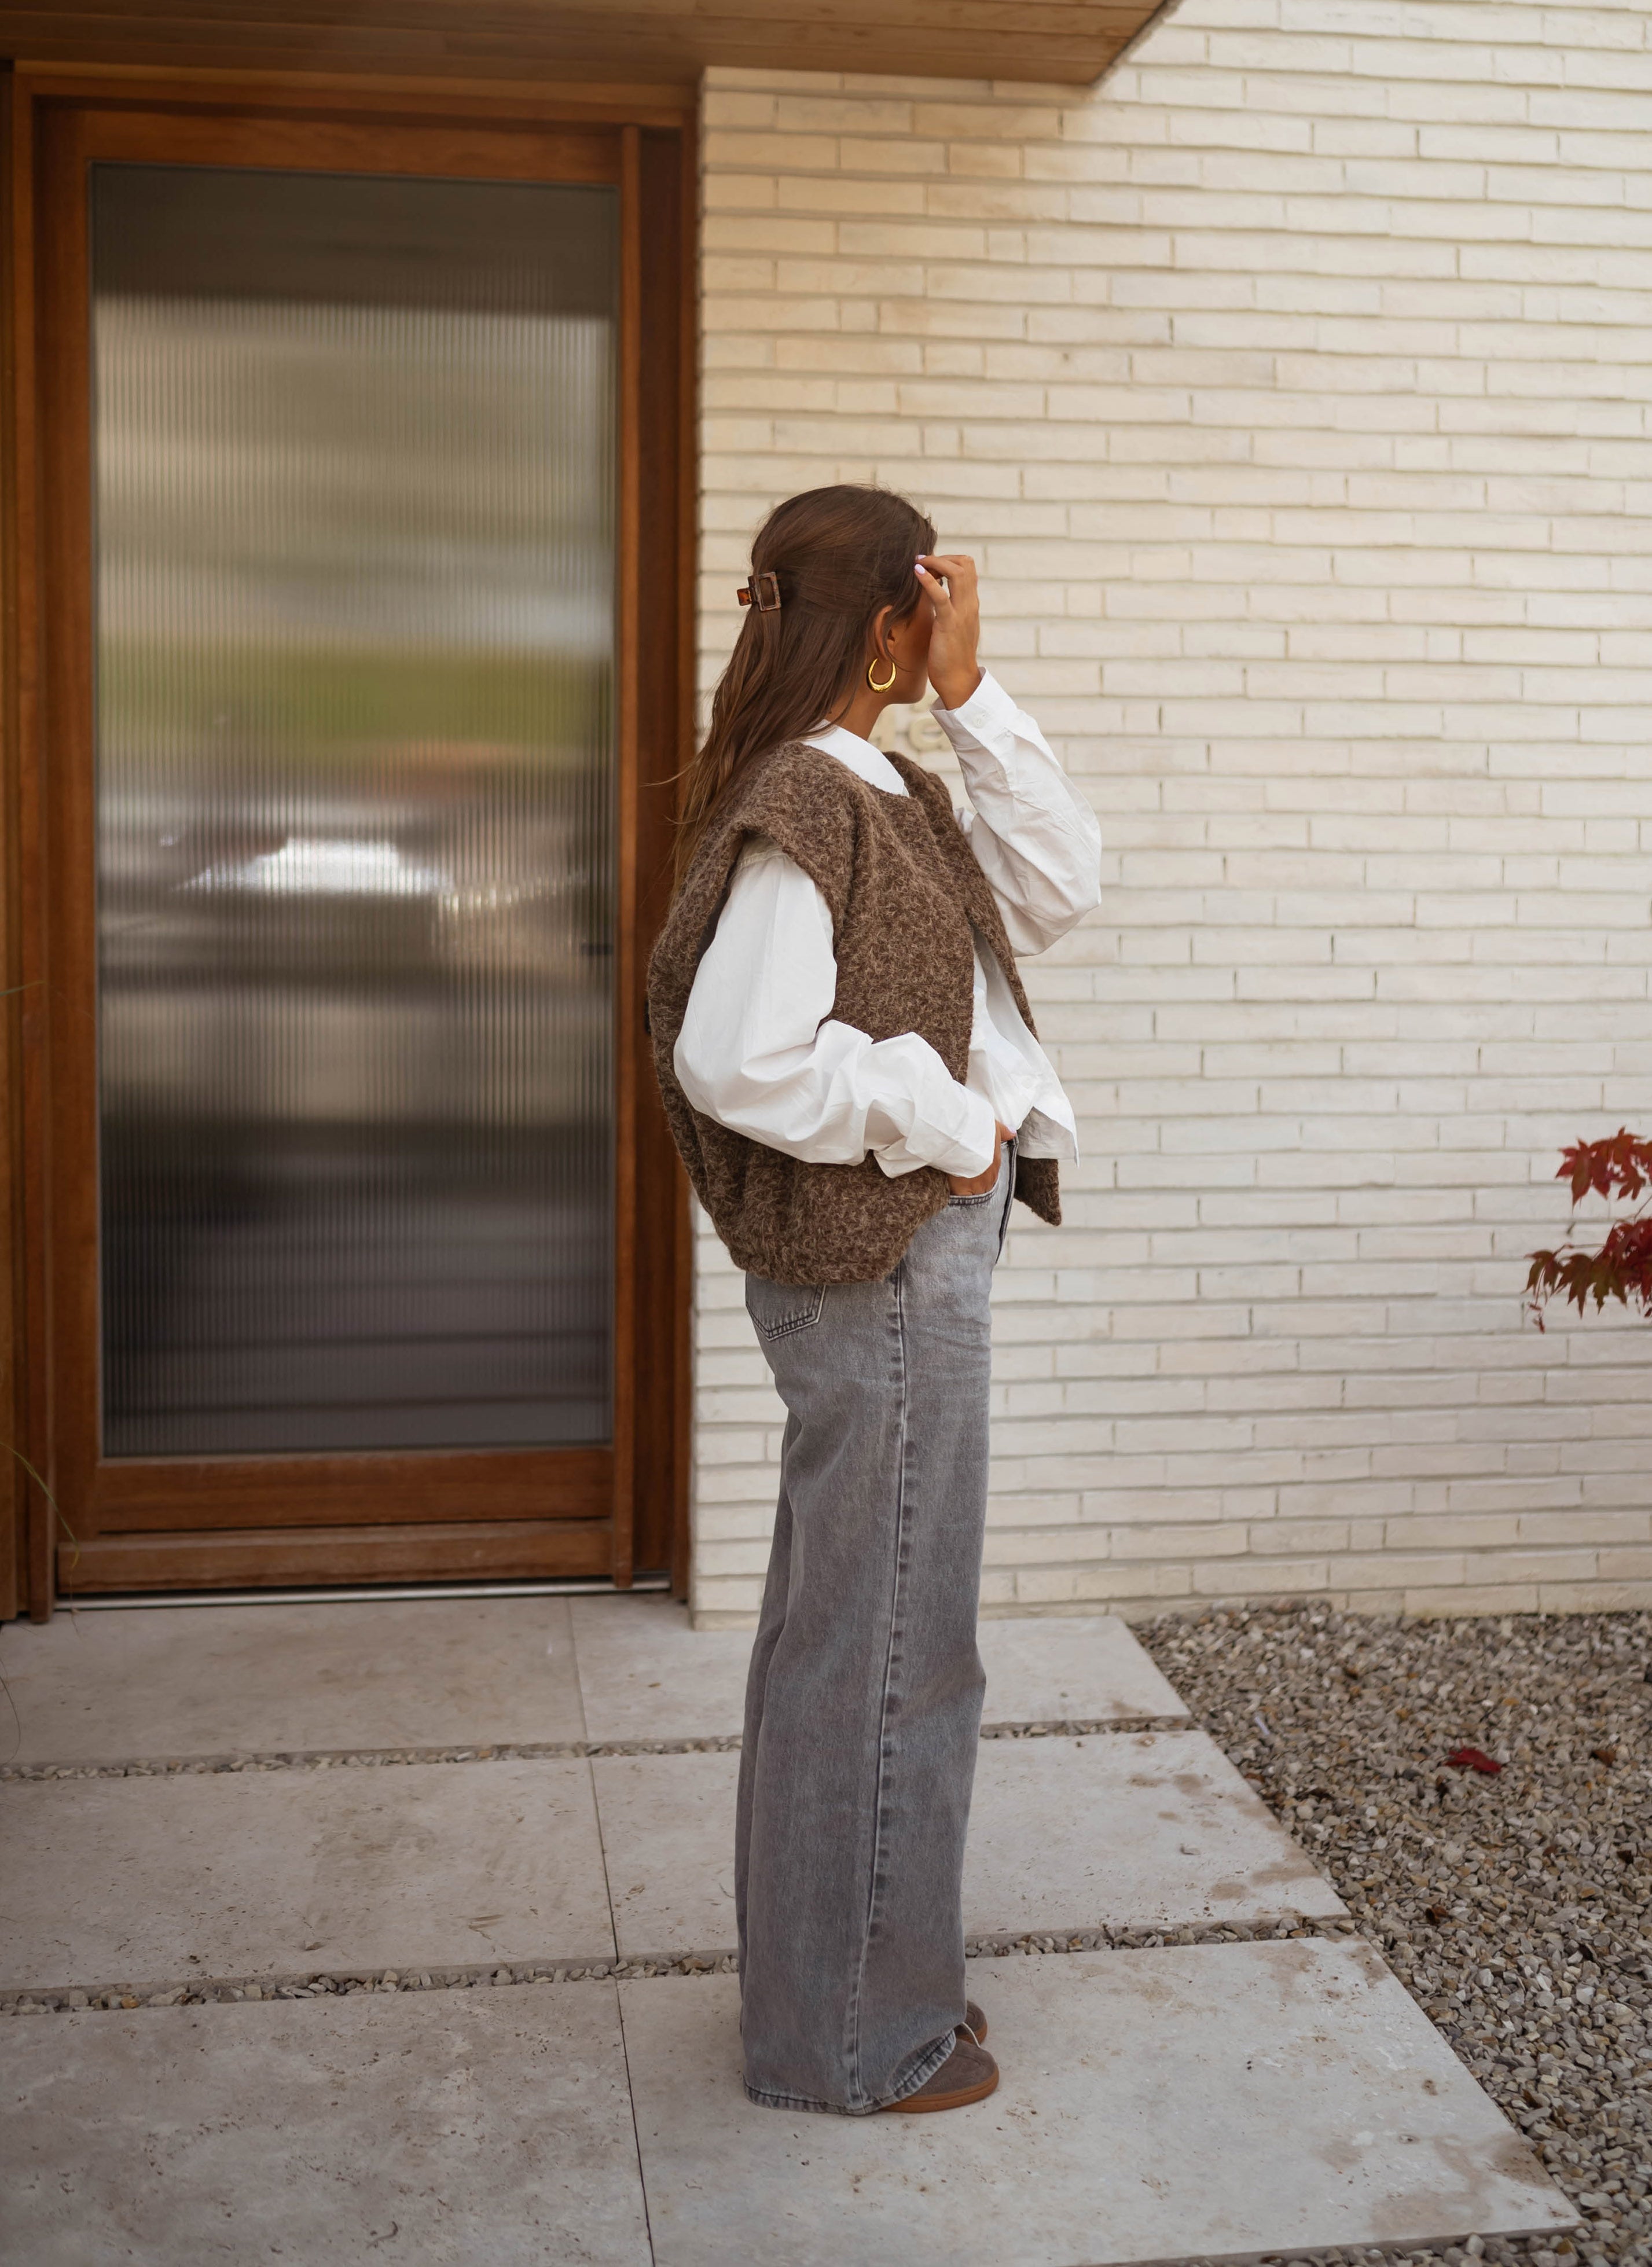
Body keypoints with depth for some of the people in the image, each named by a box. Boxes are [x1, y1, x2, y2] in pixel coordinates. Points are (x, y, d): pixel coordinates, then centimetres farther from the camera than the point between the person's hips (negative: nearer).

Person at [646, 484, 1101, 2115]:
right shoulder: (802, 807, -18)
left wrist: (973, 697, 2)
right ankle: (853, 2035, 18)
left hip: (909, 1257, 10)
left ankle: (825, 1977, 36)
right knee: (886, 1649, 2)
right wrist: (942, 1125, -17)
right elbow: (738, 1058, -27)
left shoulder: (878, 795, 12)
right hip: (882, 1265, -10)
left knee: (844, 1630, 19)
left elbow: (1056, 889, 9)